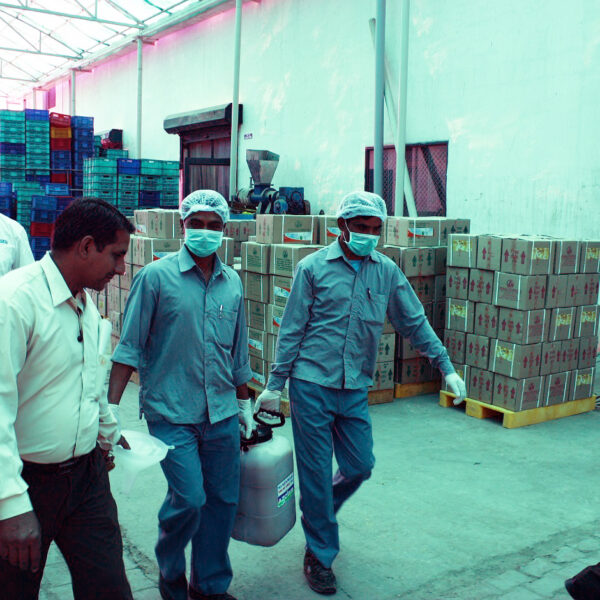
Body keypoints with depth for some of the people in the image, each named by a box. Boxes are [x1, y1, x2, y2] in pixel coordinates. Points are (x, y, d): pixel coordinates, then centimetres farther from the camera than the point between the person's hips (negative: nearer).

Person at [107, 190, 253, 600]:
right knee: (189, 498, -9)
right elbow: (130, 347, -5)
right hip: (171, 413, -4)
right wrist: (111, 407, -11)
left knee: (223, 499, 9)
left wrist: (244, 403, 21)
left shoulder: (232, 283, 8)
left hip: (222, 414, 5)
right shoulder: (156, 277, -5)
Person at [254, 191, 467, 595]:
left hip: (355, 390, 4)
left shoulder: (387, 272, 5)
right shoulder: (314, 267, -4)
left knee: (360, 466, 9)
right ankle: (320, 554, 22)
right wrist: (275, 385, -2)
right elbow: (291, 330, -2)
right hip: (312, 384, -3)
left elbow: (415, 323, 12)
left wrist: (446, 367, 7)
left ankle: (317, 514, 38)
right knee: (317, 472, 4)